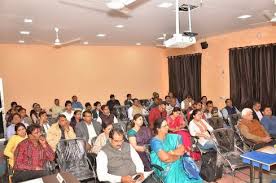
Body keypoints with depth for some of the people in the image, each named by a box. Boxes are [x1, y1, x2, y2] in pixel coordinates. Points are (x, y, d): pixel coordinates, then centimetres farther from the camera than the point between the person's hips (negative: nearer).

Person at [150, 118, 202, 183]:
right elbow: (165, 158, -21)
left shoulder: (171, 137, 9)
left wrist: (171, 152, -12)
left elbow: (182, 150, 2)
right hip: (164, 166, -5)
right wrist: (177, 156, -5)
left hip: (177, 161, 5)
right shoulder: (155, 141, -12)